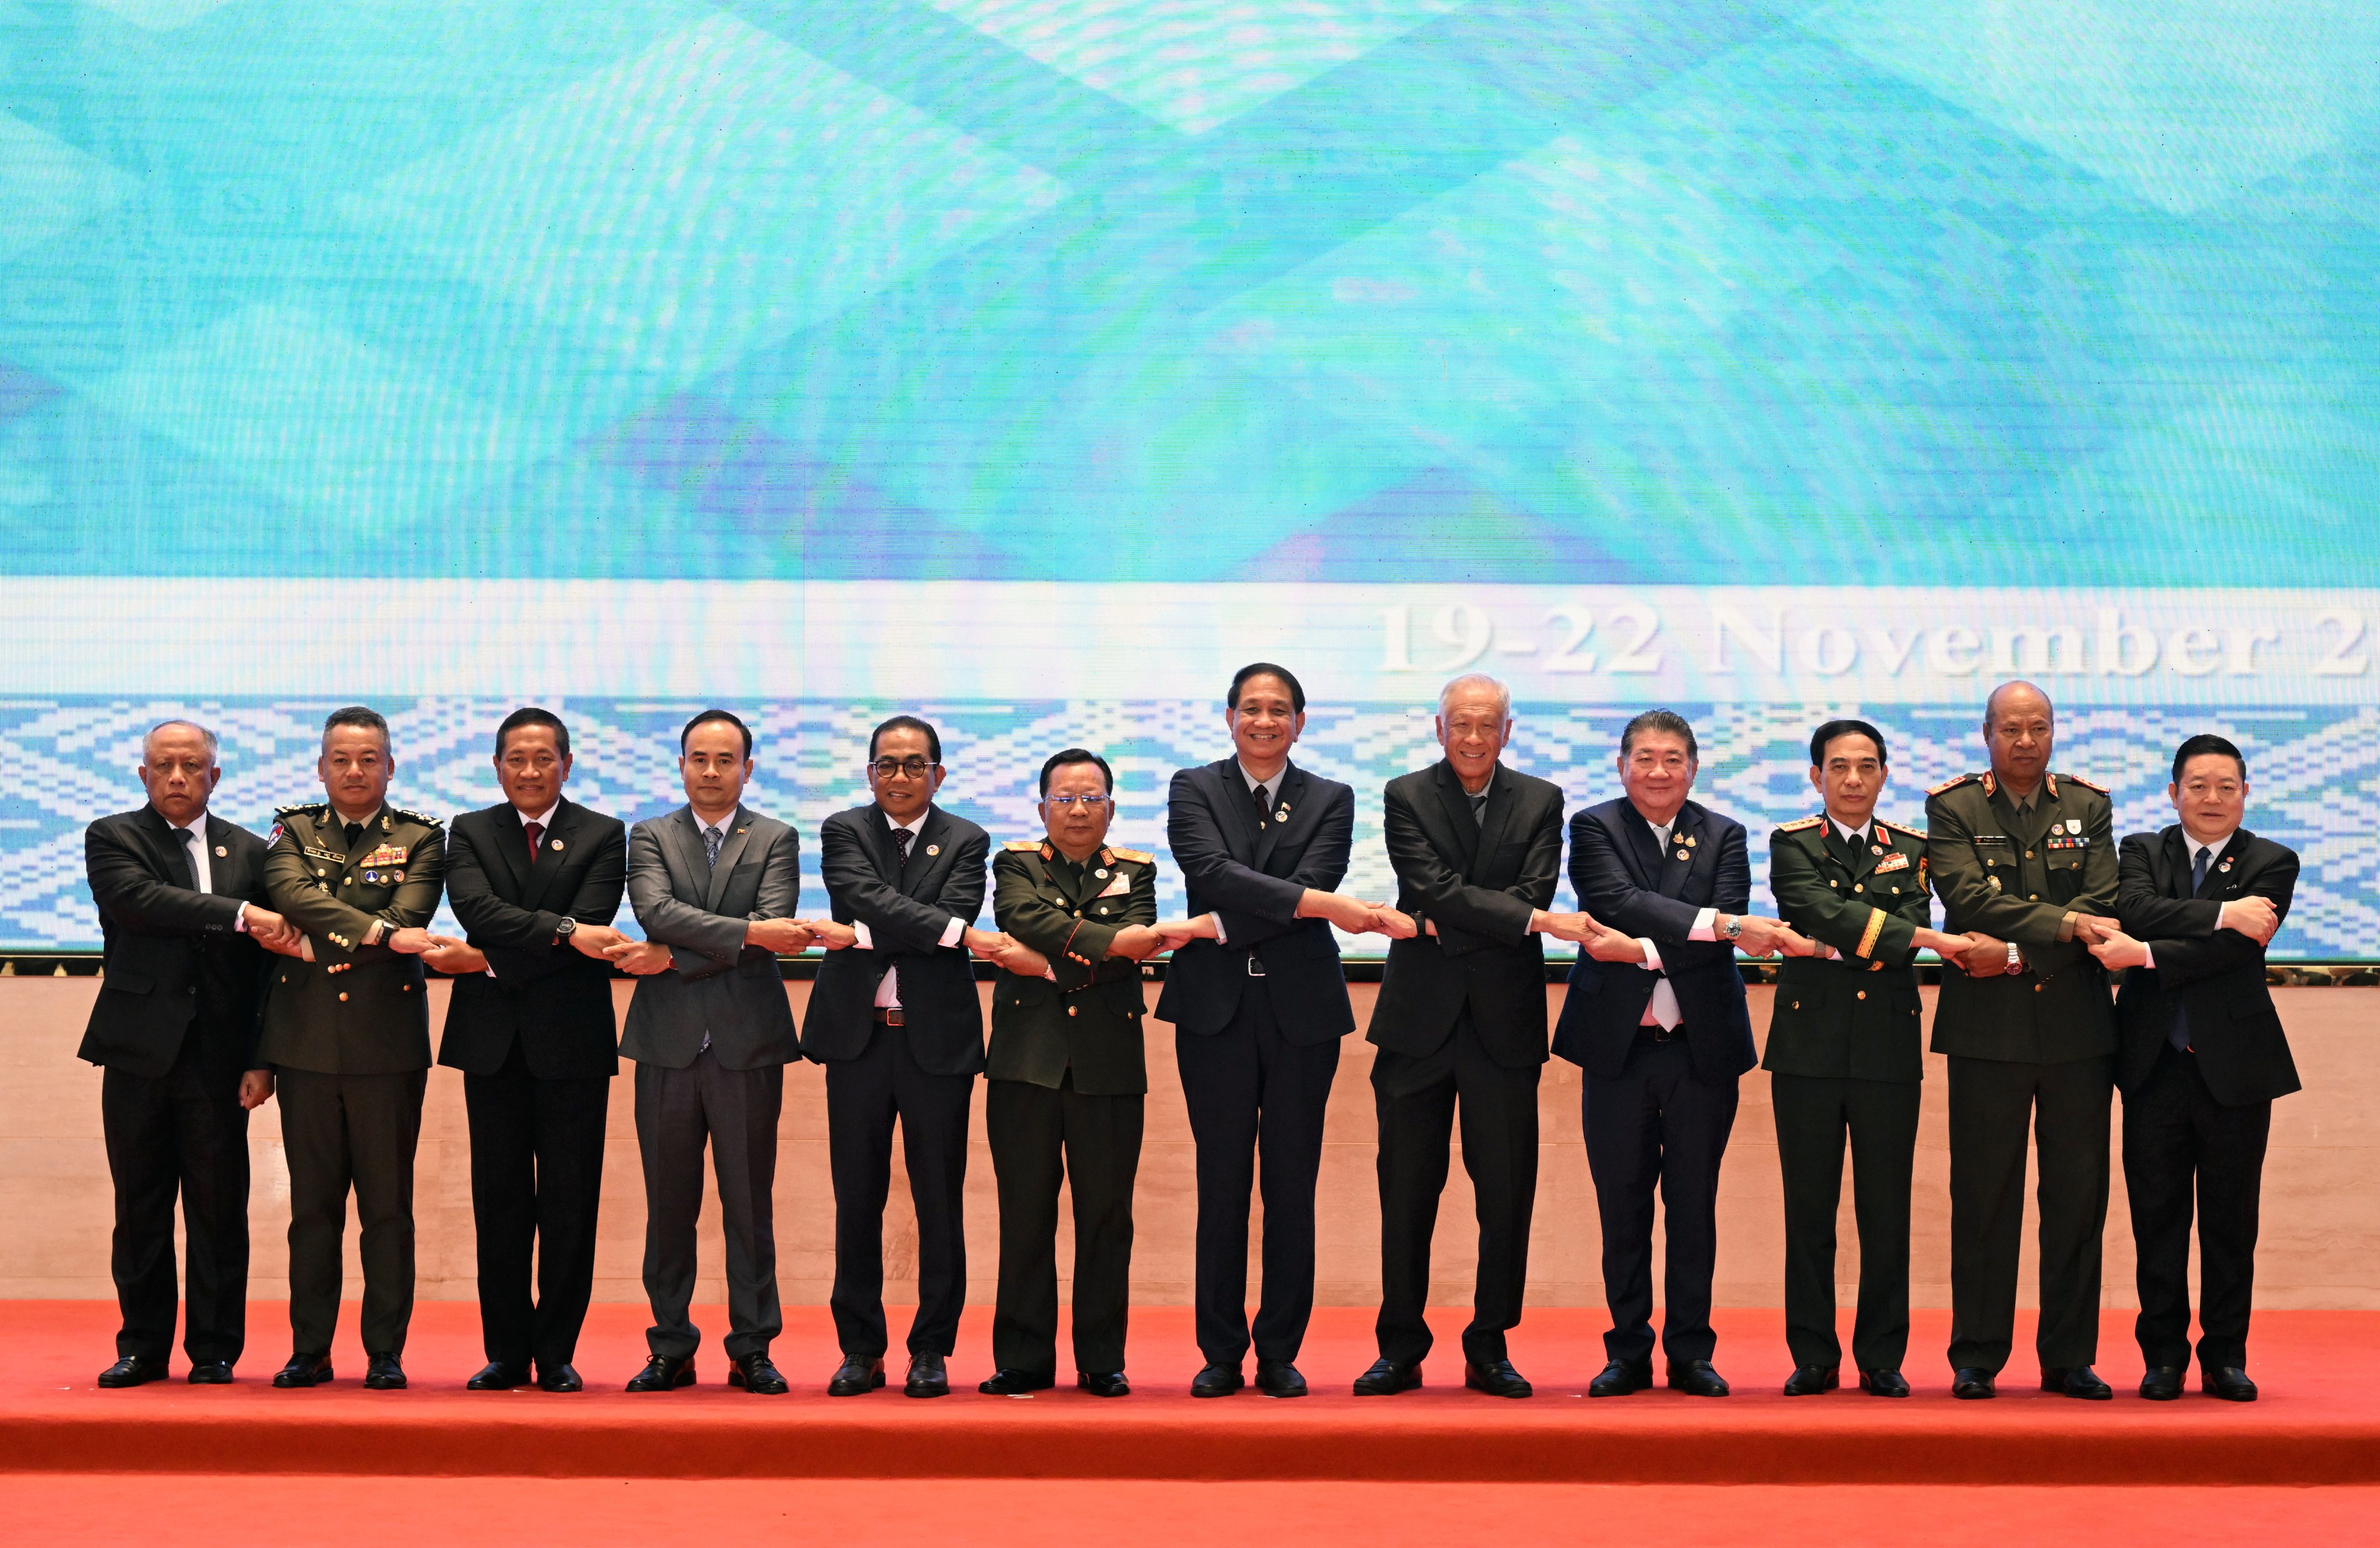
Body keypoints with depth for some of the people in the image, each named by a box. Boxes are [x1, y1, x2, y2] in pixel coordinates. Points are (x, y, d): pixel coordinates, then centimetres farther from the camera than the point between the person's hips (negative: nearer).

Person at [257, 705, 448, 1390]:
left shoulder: (421, 838, 7)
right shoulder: (292, 831, 10)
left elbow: (408, 917, -9)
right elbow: (292, 893, -11)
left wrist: (326, 944, -13)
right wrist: (376, 932, -22)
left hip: (388, 1042, -1)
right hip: (307, 1039, 1)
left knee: (388, 1205, 1)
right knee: (312, 1204, 6)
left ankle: (386, 1352, 7)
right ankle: (309, 1350, 13)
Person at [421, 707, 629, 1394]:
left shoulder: (603, 836, 3)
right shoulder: (469, 834, 8)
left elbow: (588, 930, -10)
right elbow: (478, 910, -11)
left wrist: (489, 961, -12)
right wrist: (563, 931, -23)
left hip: (572, 1040, -1)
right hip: (493, 1042, 2)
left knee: (569, 1205, 1)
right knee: (500, 1203, 5)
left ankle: (557, 1354, 9)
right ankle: (507, 1353, 12)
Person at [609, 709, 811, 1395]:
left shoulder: (776, 840, 7)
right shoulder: (649, 838, 9)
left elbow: (772, 931, -8)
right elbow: (657, 911, -10)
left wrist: (672, 958, -12)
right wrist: (748, 931, -20)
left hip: (748, 1044, -1)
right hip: (668, 1044, 1)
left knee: (750, 1205, 3)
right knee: (668, 1206, 5)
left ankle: (752, 1348, 10)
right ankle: (671, 1349, 13)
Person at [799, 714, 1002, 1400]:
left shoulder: (966, 842, 6)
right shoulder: (844, 831, 6)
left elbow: (956, 916, -11)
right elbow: (869, 898, -12)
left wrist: (860, 936, -16)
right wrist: (957, 932, -21)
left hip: (937, 1036, -1)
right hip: (858, 1034, 1)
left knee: (939, 1200, 2)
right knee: (857, 1200, 5)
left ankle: (931, 1350, 11)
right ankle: (861, 1349, 13)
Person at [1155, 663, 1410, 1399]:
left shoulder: (1330, 800, 10)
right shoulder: (1194, 789, 6)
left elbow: (1311, 885, -6)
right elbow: (1213, 871, -12)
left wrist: (1216, 928, -15)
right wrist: (1326, 906, -20)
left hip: (1301, 1007, 1)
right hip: (1215, 1006, -1)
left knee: (1293, 1185, 3)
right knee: (1222, 1185, 1)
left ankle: (1280, 1352, 10)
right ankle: (1221, 1353, 9)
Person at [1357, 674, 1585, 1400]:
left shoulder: (1540, 801, 8)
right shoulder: (1406, 797, 2)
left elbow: (1533, 891, -5)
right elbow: (1437, 889, -11)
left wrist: (1438, 925, -12)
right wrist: (1535, 921, -19)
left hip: (1504, 1018, 1)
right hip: (1420, 1014, -1)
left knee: (1507, 1190, 2)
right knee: (1406, 1190, 3)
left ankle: (1490, 1348, 13)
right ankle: (1400, 1348, 12)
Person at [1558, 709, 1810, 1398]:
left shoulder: (1724, 836, 7)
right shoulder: (1594, 829, 2)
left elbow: (1725, 940, -7)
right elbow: (1621, 902, -16)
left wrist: (1642, 949, -19)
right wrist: (1722, 923, -26)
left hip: (1702, 1046, 1)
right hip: (1618, 1044, -1)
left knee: (1694, 1205, 5)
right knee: (1622, 1205, 4)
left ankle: (1690, 1352, 14)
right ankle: (1628, 1353, 14)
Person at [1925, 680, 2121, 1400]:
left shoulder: (2089, 807, 10)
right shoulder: (1952, 806, 4)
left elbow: (2102, 906, -2)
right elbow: (1969, 896, -11)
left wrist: (2018, 954, -13)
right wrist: (2064, 924, -18)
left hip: (2077, 1024, 2)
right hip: (1987, 1025, -2)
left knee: (2078, 1194, 4)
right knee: (1983, 1197, 1)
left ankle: (2069, 1358, 12)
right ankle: (1976, 1359, 9)